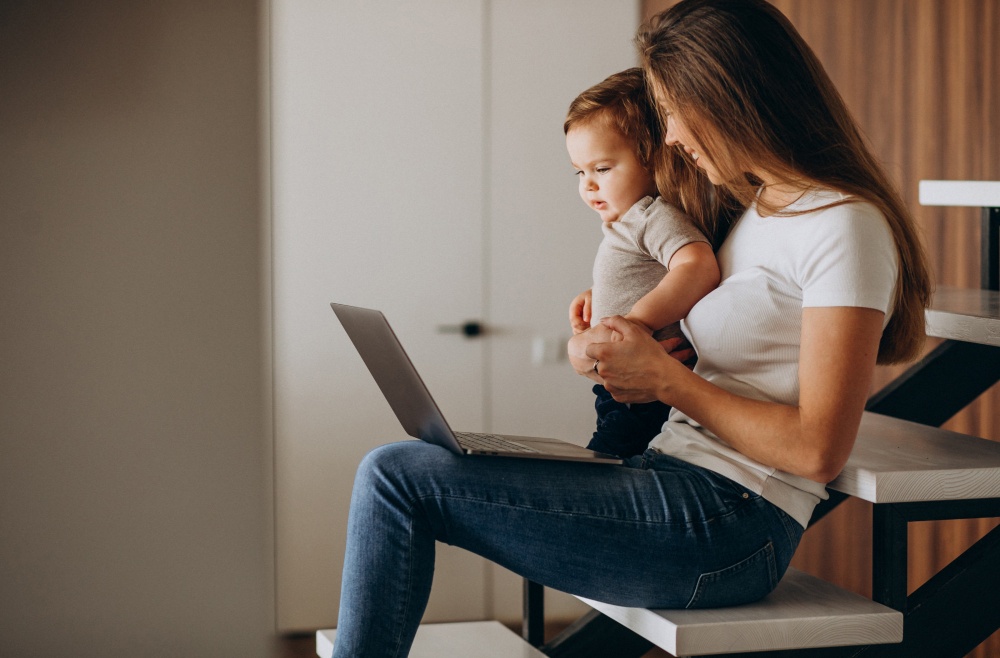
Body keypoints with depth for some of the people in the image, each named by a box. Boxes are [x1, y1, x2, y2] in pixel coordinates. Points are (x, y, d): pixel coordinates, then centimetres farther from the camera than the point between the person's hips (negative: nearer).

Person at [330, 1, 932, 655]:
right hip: (675, 482, 10)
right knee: (393, 472, 1)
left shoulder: (843, 226, -12)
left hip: (727, 527, -10)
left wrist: (665, 378, -10)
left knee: (399, 477, -13)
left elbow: (818, 448, -17)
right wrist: (612, 359, 2)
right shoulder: (752, 205, 17)